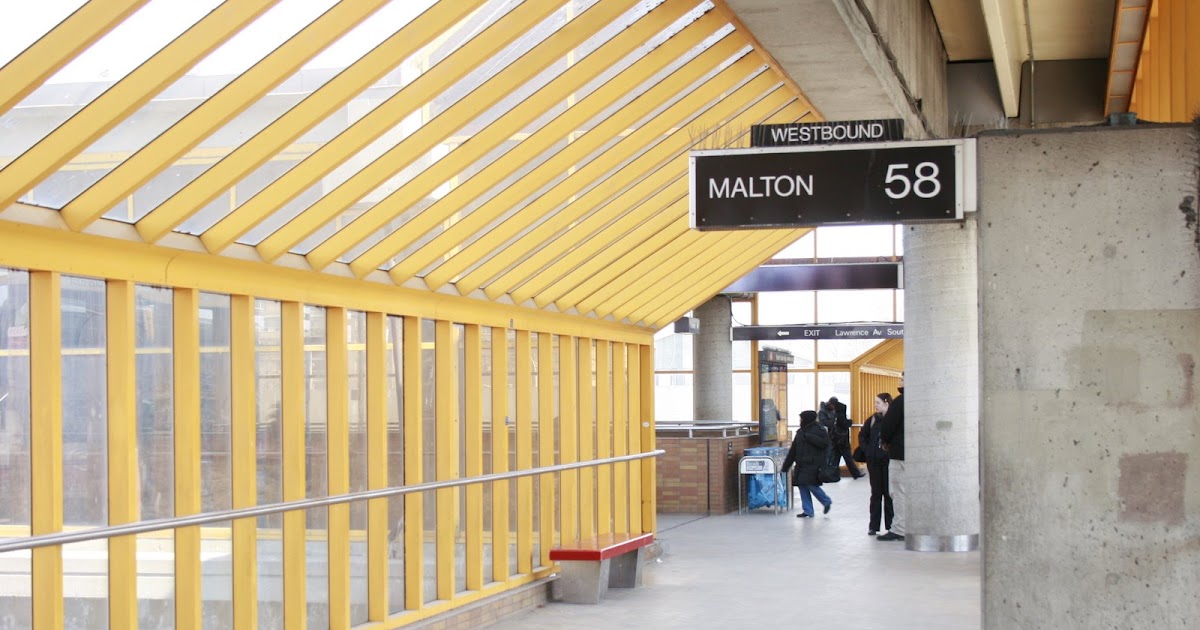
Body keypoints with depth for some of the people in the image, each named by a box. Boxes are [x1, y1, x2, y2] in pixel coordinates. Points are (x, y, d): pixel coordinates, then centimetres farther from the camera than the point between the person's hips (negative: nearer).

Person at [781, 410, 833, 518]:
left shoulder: (818, 429, -5)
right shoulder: (801, 431, 15)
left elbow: (825, 443, -18)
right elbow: (793, 450, 17)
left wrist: (809, 437, -19)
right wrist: (785, 466, 16)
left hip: (814, 464, -7)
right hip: (802, 464, 7)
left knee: (811, 484, -13)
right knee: (802, 485, 2)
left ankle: (827, 501, 11)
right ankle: (807, 511, 8)